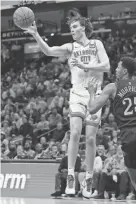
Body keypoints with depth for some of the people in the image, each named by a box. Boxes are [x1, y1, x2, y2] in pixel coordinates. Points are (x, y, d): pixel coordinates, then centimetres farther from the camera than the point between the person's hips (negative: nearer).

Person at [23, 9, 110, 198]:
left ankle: (89, 180, 10)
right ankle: (70, 177, -15)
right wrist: (36, 35, -22)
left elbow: (106, 66, -3)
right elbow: (48, 51, -8)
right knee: (75, 133, -18)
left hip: (95, 94, 0)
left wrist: (84, 66, -13)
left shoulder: (96, 44, 8)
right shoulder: (70, 48, 7)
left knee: (90, 138, 0)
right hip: (77, 93, 0)